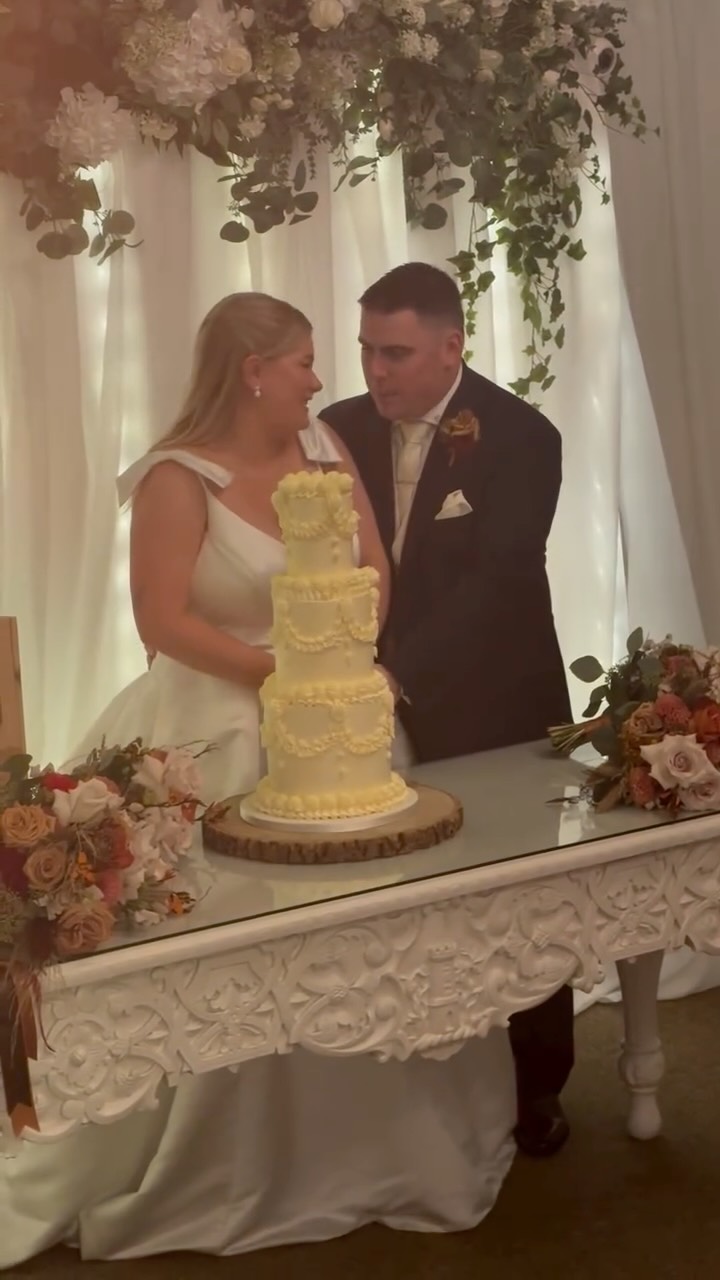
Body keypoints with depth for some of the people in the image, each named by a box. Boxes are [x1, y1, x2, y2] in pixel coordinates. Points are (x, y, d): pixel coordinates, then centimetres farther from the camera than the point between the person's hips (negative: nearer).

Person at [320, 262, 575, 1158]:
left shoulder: (520, 436, -14)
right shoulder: (344, 429, 0)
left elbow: (494, 584, -23)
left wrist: (398, 675, -33)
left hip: (492, 709, -3)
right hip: (387, 707, 3)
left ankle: (536, 1087, 29)